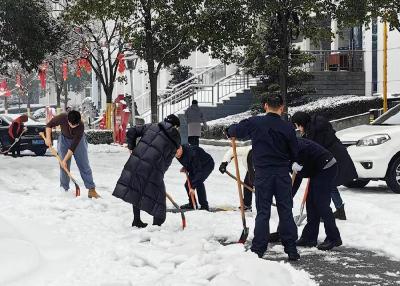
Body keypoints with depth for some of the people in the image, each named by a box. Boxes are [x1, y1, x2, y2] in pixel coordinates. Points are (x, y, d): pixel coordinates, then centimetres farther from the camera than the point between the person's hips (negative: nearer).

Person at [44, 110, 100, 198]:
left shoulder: (81, 126, -36)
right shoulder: (62, 118, -32)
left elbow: (73, 146, -33)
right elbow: (49, 125, -13)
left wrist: (65, 160, -32)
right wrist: (48, 138, -25)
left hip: (78, 141, -1)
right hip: (64, 139, 1)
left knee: (84, 165, -4)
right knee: (64, 166, -3)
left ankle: (91, 189, 0)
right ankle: (64, 189, 8)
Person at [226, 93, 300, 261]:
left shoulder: (255, 123, -6)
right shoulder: (287, 128, -5)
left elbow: (235, 131, 9)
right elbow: (295, 154, 2)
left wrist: (229, 131, 32)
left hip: (263, 173, -1)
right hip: (283, 174, 1)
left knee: (263, 212, 5)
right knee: (286, 211, 8)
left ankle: (258, 250, 4)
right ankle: (291, 250, 10)